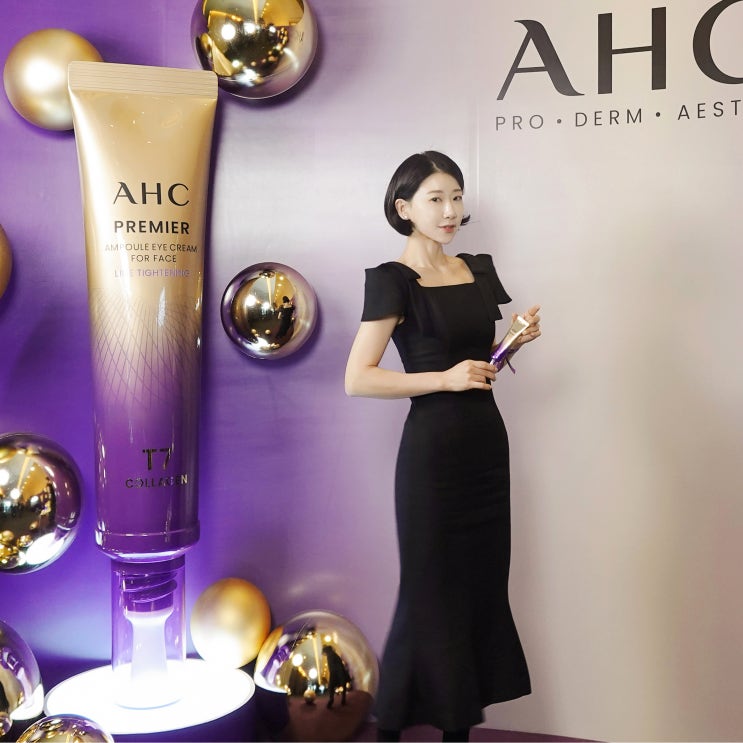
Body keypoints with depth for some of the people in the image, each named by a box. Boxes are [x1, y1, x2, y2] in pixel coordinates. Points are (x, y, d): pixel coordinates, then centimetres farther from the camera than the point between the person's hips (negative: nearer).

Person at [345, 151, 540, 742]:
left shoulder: (478, 270, 10)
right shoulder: (394, 280, -10)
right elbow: (357, 379, -15)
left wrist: (517, 339, 2)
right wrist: (445, 379, -20)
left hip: (487, 442, 7)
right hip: (433, 447, -7)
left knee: (483, 581, 11)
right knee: (432, 588, 1)